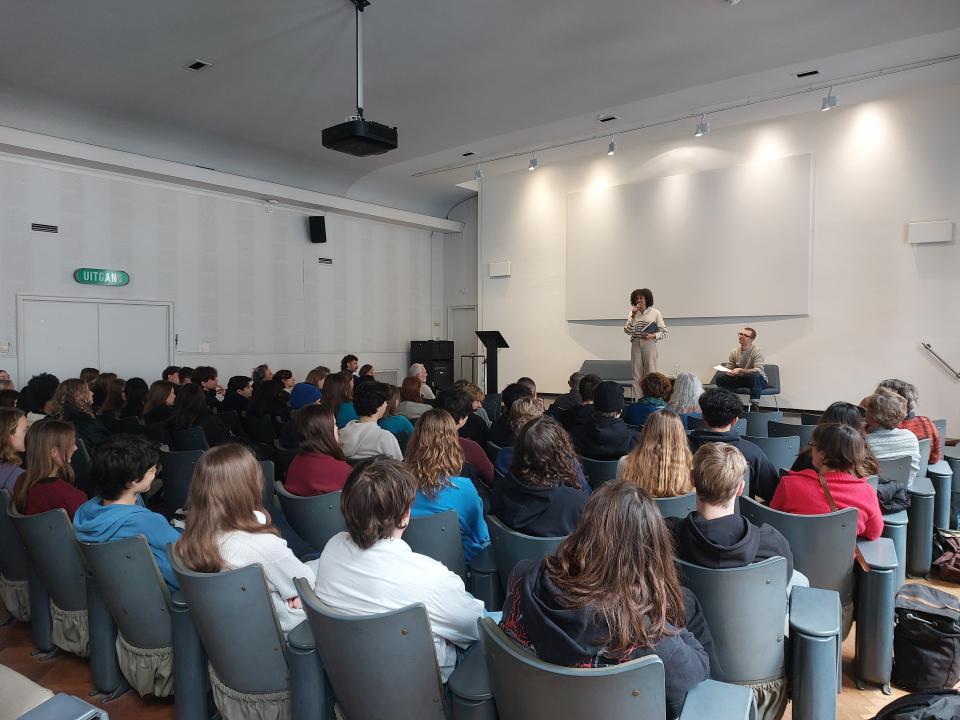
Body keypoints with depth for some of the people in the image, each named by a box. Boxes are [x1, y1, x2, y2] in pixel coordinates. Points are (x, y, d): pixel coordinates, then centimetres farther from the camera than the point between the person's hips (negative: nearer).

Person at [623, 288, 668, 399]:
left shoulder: (655, 313, 0)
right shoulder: (632, 313, 8)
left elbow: (664, 332, 2)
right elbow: (627, 331, -2)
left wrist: (653, 336, -15)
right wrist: (633, 316, -11)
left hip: (649, 344, -2)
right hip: (636, 344, 3)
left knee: (650, 373, -3)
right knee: (637, 374, 4)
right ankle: (638, 399, 10)